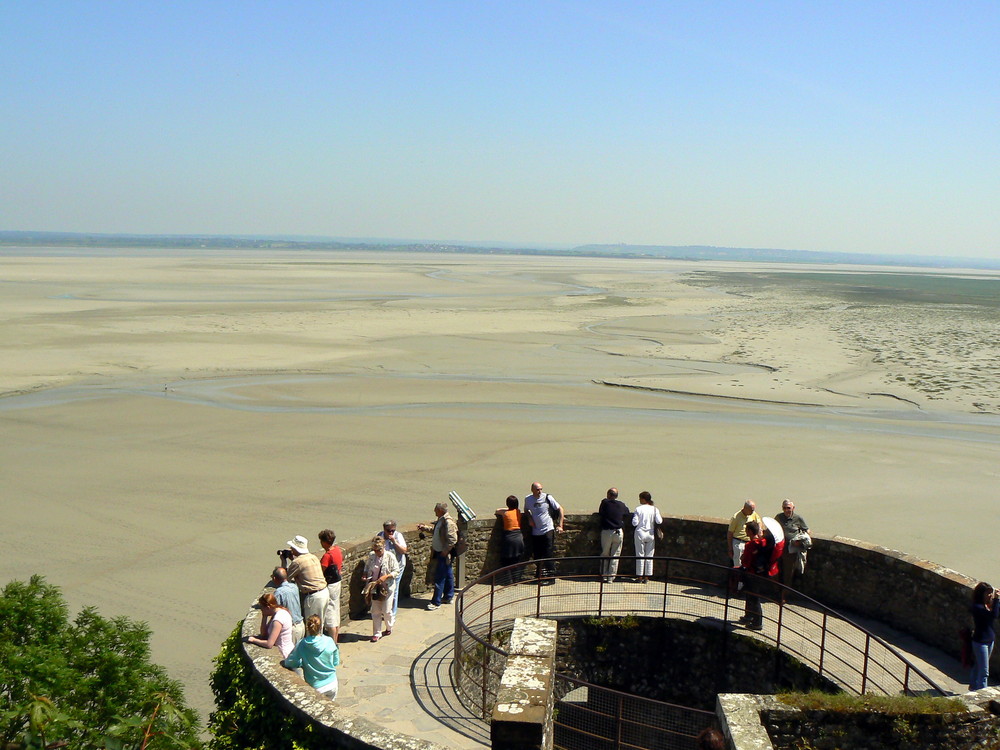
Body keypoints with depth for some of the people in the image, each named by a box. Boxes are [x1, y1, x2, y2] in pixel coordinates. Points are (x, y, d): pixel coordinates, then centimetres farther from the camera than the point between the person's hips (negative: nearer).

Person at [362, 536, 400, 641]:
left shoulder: (390, 557, -13)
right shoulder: (371, 555, -1)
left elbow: (396, 572, -9)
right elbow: (367, 566, 16)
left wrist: (386, 576, -23)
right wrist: (364, 575, -3)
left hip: (387, 587, -4)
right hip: (374, 587, 4)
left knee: (386, 610, 3)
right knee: (375, 611, 8)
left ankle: (389, 627, 32)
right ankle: (377, 633, 19)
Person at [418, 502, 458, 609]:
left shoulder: (448, 522, -23)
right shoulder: (441, 520, 8)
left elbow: (452, 540, -25)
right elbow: (434, 529, 28)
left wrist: (445, 551, -21)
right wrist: (424, 527, 20)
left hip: (444, 555, -10)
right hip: (439, 553, 10)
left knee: (439, 577, -4)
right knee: (448, 575, 19)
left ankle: (436, 602, 2)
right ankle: (448, 597, 30)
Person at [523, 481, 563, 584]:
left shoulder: (547, 497, -8)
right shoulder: (528, 499, 3)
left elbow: (560, 509, -1)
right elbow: (526, 510, 23)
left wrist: (560, 525, -6)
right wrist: (529, 518, 2)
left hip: (548, 530, -4)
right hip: (535, 532, 4)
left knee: (548, 555, -7)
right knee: (536, 555, 7)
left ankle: (550, 577, 1)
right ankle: (540, 576, 24)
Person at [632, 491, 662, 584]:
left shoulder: (638, 509, -8)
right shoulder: (654, 509, -3)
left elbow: (635, 523, -11)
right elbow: (659, 521, -12)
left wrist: (633, 516, 8)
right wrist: (661, 517, 8)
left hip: (640, 533, -2)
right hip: (651, 534, 2)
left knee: (640, 556, 6)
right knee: (649, 556, 9)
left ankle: (640, 577, 7)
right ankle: (646, 577, 10)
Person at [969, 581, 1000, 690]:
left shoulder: (988, 605, 4)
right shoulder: (977, 607, -22)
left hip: (990, 640, 8)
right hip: (980, 641, -8)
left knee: (978, 666, 23)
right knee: (984, 671, -5)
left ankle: (973, 686, 38)